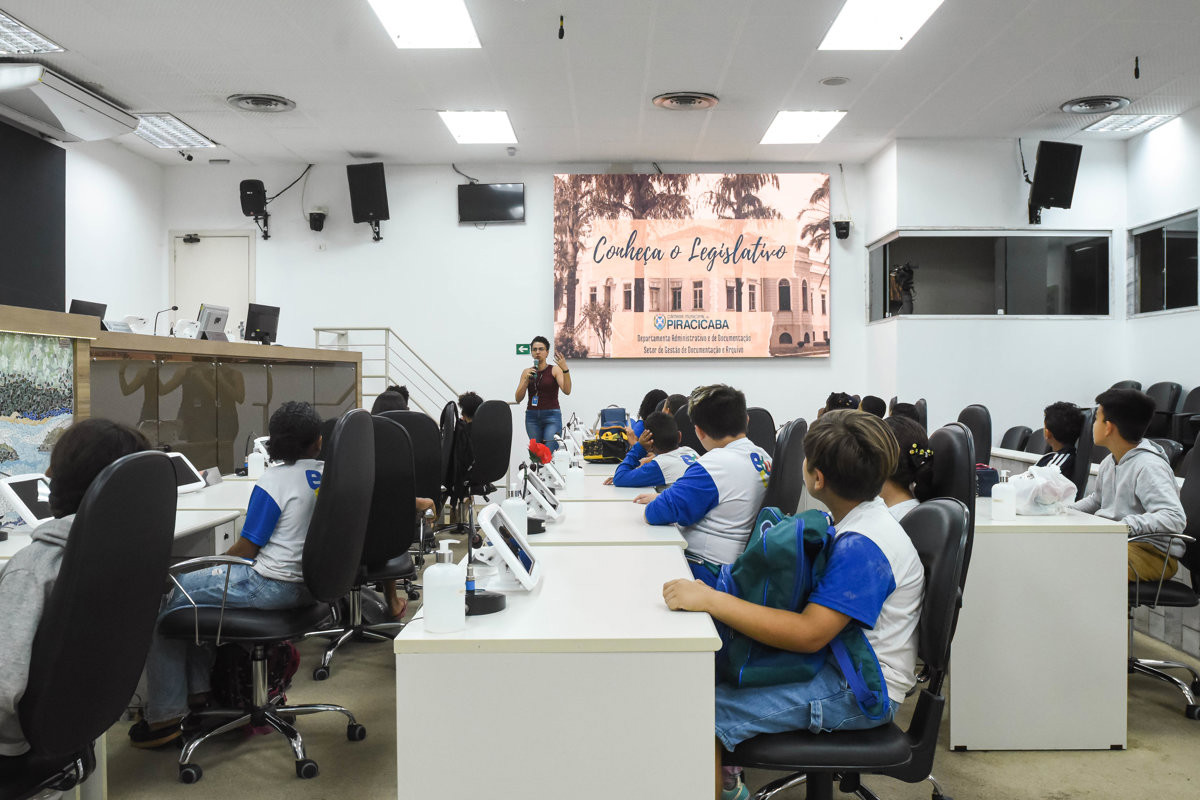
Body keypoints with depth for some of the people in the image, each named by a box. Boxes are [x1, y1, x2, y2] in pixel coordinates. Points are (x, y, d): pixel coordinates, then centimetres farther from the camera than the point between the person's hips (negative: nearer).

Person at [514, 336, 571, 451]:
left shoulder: (555, 370, 0)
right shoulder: (527, 372, 9)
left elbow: (567, 391, -15)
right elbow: (518, 399, 4)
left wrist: (565, 369, -28)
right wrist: (526, 380, -10)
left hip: (552, 416, -3)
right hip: (532, 416, 3)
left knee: (550, 453, -17)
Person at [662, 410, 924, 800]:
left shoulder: (862, 546, -26)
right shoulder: (861, 518, 5)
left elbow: (809, 634, -32)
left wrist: (711, 600, -33)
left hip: (860, 694, -10)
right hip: (842, 662, 10)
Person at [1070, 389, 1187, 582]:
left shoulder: (1149, 467, -17)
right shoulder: (1109, 463, 11)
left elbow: (1176, 519, -28)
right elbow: (1097, 500, 30)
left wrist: (1125, 525, -38)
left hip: (1155, 553, -9)